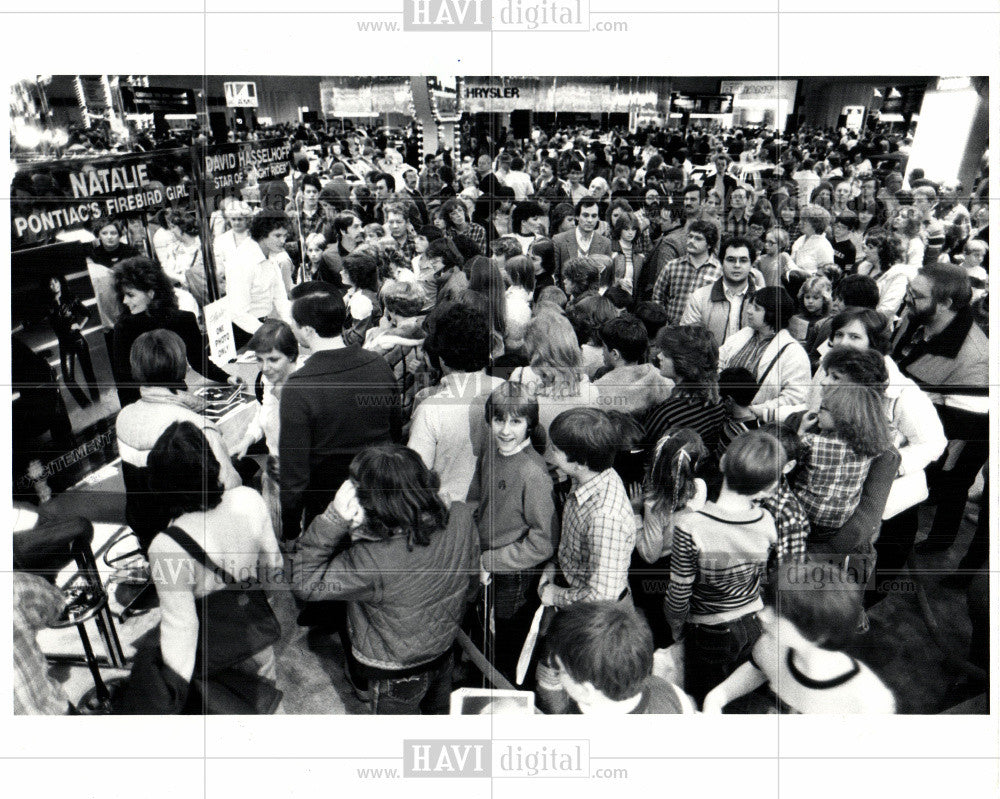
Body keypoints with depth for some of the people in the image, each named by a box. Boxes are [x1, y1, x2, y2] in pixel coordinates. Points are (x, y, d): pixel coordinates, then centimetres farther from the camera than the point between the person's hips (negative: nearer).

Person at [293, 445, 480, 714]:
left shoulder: (372, 561, -41)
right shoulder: (461, 518, -25)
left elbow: (305, 584, -26)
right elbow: (472, 578, -6)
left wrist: (334, 517, -36)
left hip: (396, 675, -4)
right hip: (445, 649, 5)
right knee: (439, 711, 34)